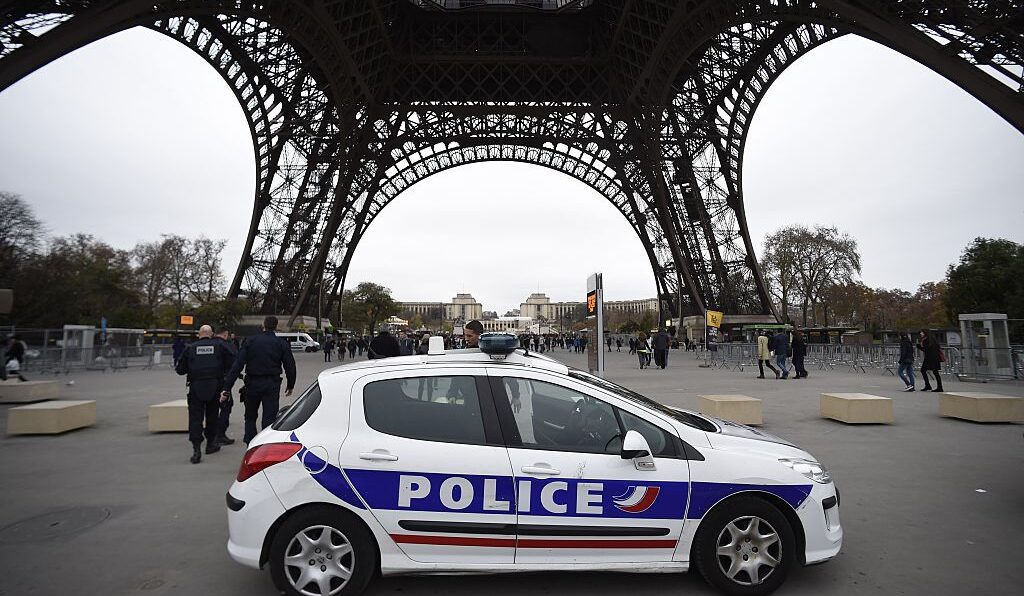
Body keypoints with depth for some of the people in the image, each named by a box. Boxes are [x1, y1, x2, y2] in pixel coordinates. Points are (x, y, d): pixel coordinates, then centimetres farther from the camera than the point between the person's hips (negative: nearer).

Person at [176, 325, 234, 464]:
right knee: (212, 415, 15)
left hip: (196, 387, -1)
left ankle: (196, 449, -10)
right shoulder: (220, 345, 1)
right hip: (215, 386, 1)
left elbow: (180, 369, 7)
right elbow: (230, 365, -1)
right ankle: (211, 444, 27)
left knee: (195, 417, 0)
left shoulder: (190, 348, 3)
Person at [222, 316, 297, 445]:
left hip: (252, 384, 1)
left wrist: (227, 387, -7)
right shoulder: (282, 344, -3)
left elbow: (238, 365, -7)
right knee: (269, 418, 3)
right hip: (272, 385, -1)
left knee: (250, 416, 18)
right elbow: (290, 366, -2)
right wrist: (290, 385, 13)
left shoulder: (251, 341, -1)